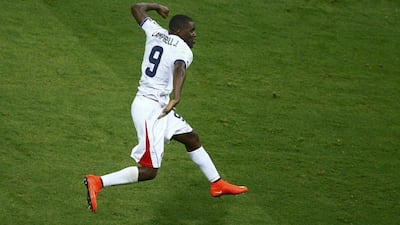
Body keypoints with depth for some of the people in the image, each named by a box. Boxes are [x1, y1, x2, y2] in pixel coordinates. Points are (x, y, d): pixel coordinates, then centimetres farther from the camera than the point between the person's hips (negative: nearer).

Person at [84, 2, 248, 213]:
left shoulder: (155, 32, 8)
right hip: (150, 109, -10)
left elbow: (137, 8, 21)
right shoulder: (184, 51, -12)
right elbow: (179, 69, -34)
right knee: (149, 170, -10)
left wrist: (156, 6, 41)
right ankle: (98, 182, -13)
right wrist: (176, 97, -51)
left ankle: (217, 184, 31)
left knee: (192, 138, 21)